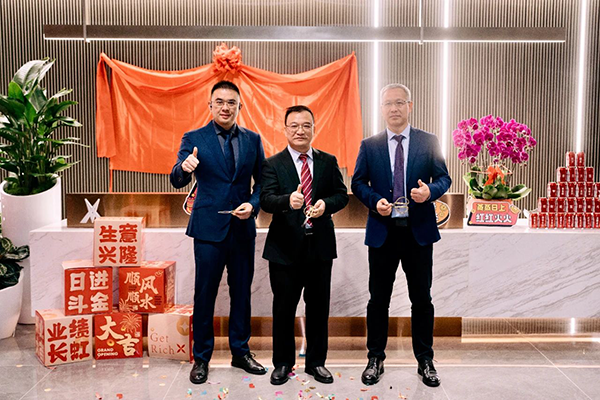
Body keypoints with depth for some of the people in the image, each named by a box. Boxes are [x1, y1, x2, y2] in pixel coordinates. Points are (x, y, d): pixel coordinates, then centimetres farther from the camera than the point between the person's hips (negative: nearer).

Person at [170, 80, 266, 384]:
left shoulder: (252, 140, 6)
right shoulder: (194, 139, -1)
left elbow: (263, 181, 8)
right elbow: (178, 181, -11)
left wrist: (253, 204, -10)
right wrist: (184, 168, -34)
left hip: (243, 228, 3)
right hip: (209, 228, -2)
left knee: (242, 292, 13)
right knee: (205, 294, 7)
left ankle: (240, 352, 31)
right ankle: (201, 358, 25)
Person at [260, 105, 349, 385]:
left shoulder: (328, 162, 7)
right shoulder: (273, 164, -2)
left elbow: (342, 195, 6)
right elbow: (266, 199, -14)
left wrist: (326, 203, -16)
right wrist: (288, 200, -35)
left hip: (320, 246, 3)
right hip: (285, 247, -2)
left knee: (318, 307, 13)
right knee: (283, 308, 10)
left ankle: (316, 362, 32)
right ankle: (283, 363, 30)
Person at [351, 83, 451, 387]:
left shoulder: (429, 142, 4)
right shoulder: (369, 145, 5)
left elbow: (444, 178, 4)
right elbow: (358, 182, 5)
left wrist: (430, 190, -18)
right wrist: (375, 201, -13)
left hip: (419, 230, 0)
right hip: (382, 231, 0)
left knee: (421, 298, 10)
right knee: (378, 299, 9)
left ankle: (425, 361, 27)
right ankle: (375, 359, 25)